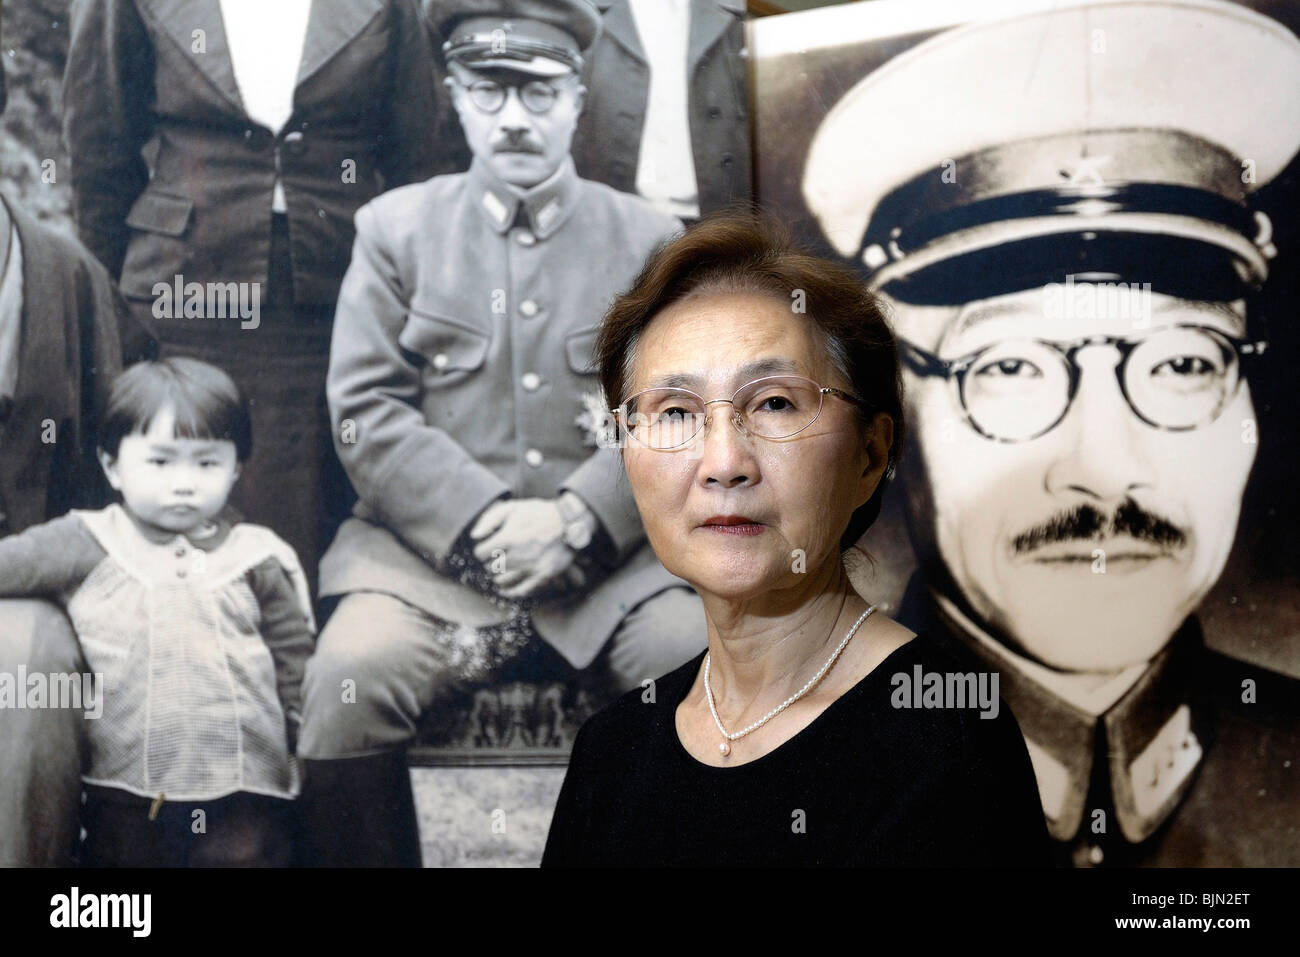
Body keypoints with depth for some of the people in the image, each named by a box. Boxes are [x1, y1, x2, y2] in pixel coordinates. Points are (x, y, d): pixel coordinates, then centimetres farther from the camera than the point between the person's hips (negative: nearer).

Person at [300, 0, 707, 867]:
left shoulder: (652, 240, 12)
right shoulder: (395, 226, 11)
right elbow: (367, 410, 2)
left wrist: (574, 520, -12)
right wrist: (485, 520, -11)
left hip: (611, 561, 1)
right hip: (433, 553, 0)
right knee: (347, 682, -30)